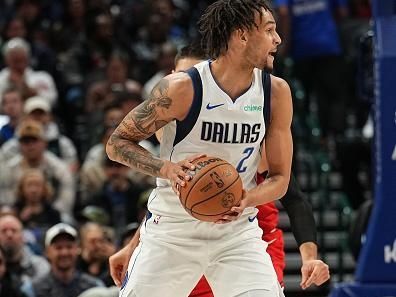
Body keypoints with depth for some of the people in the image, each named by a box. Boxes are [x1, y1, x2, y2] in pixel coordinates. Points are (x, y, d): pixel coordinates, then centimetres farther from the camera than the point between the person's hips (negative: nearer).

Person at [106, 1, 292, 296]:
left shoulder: (276, 92, -5)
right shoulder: (181, 88, -16)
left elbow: (280, 178, 0)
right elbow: (117, 143, -6)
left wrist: (246, 200, -21)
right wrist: (166, 168, -24)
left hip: (236, 228, 2)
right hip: (173, 228, -2)